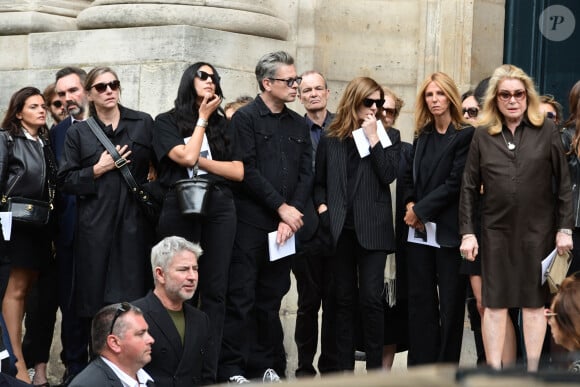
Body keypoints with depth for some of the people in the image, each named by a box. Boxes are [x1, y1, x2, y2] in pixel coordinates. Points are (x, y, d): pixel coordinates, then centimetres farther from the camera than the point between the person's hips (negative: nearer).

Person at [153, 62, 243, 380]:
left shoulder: (222, 124, 16)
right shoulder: (167, 121, 5)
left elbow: (238, 172, 8)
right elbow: (186, 156, -11)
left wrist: (201, 161, -3)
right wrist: (201, 119, 0)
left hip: (219, 208, 3)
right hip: (179, 208, -3)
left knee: (214, 289, 1)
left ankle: (209, 368, 4)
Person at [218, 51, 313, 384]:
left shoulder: (299, 125, 14)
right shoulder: (245, 118, -3)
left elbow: (306, 174, 8)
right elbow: (248, 171, -11)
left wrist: (291, 217, -5)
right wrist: (281, 207, -11)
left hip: (286, 223, 5)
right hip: (250, 222, -5)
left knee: (271, 299, 9)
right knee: (241, 297, -3)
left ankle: (267, 365, 16)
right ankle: (231, 369, 1)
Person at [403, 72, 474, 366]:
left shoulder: (465, 135, -6)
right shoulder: (422, 137, 14)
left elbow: (455, 183, -12)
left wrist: (420, 209, -10)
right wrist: (410, 205, -3)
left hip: (448, 229, -6)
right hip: (420, 230, 6)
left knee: (450, 302, 0)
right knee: (420, 300, 5)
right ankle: (420, 366, 9)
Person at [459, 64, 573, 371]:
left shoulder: (547, 130, 1)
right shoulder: (483, 136, 4)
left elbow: (563, 183, 1)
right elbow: (469, 188, 5)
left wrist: (564, 228, -3)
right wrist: (467, 233, -1)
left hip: (537, 230, -1)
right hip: (495, 231, 1)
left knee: (534, 303, 5)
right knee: (494, 304, 2)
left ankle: (532, 371, 13)